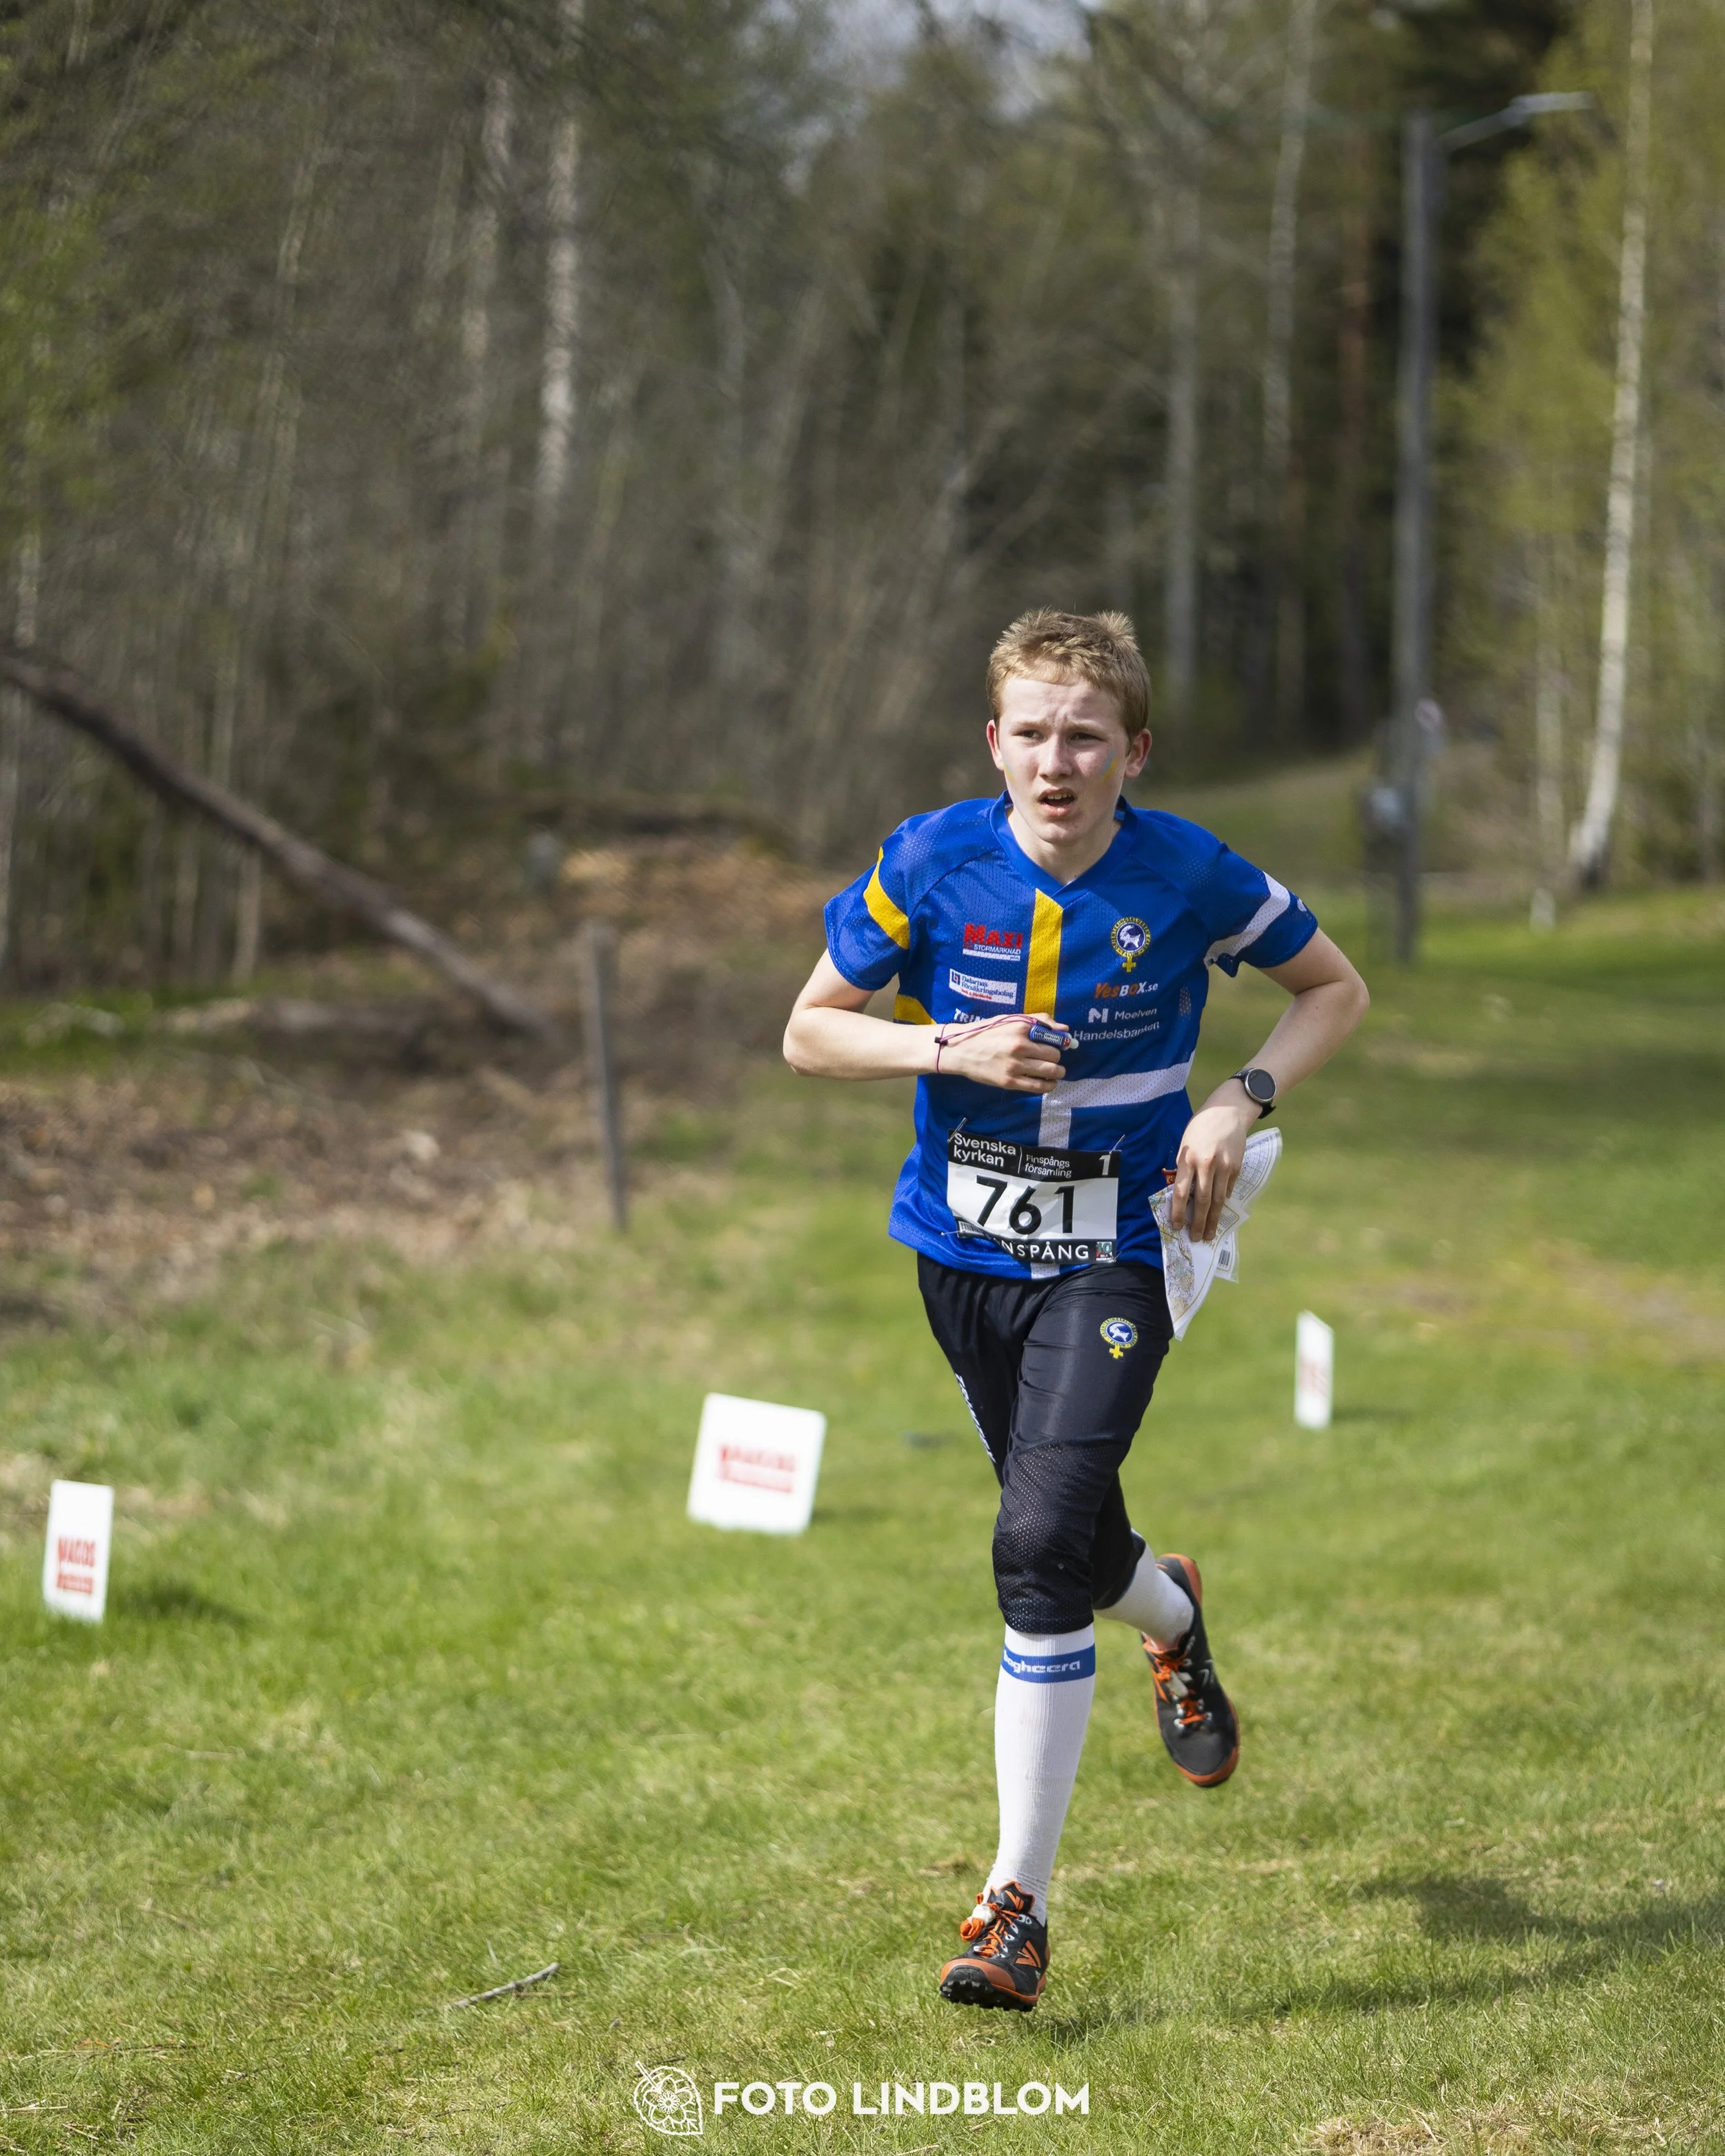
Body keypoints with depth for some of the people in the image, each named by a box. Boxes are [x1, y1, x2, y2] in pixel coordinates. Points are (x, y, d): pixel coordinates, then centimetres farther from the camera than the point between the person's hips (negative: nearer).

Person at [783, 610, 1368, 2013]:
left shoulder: (1187, 878, -12)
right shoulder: (933, 864, -9)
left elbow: (1336, 989, 4)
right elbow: (811, 1031, -1)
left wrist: (1242, 1102, -12)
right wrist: (954, 1049, -19)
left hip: (1115, 1256, -3)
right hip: (966, 1252, 3)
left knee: (1043, 1543, -20)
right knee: (1069, 1545, 17)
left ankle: (1019, 1905, -12)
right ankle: (1175, 1616, 56)